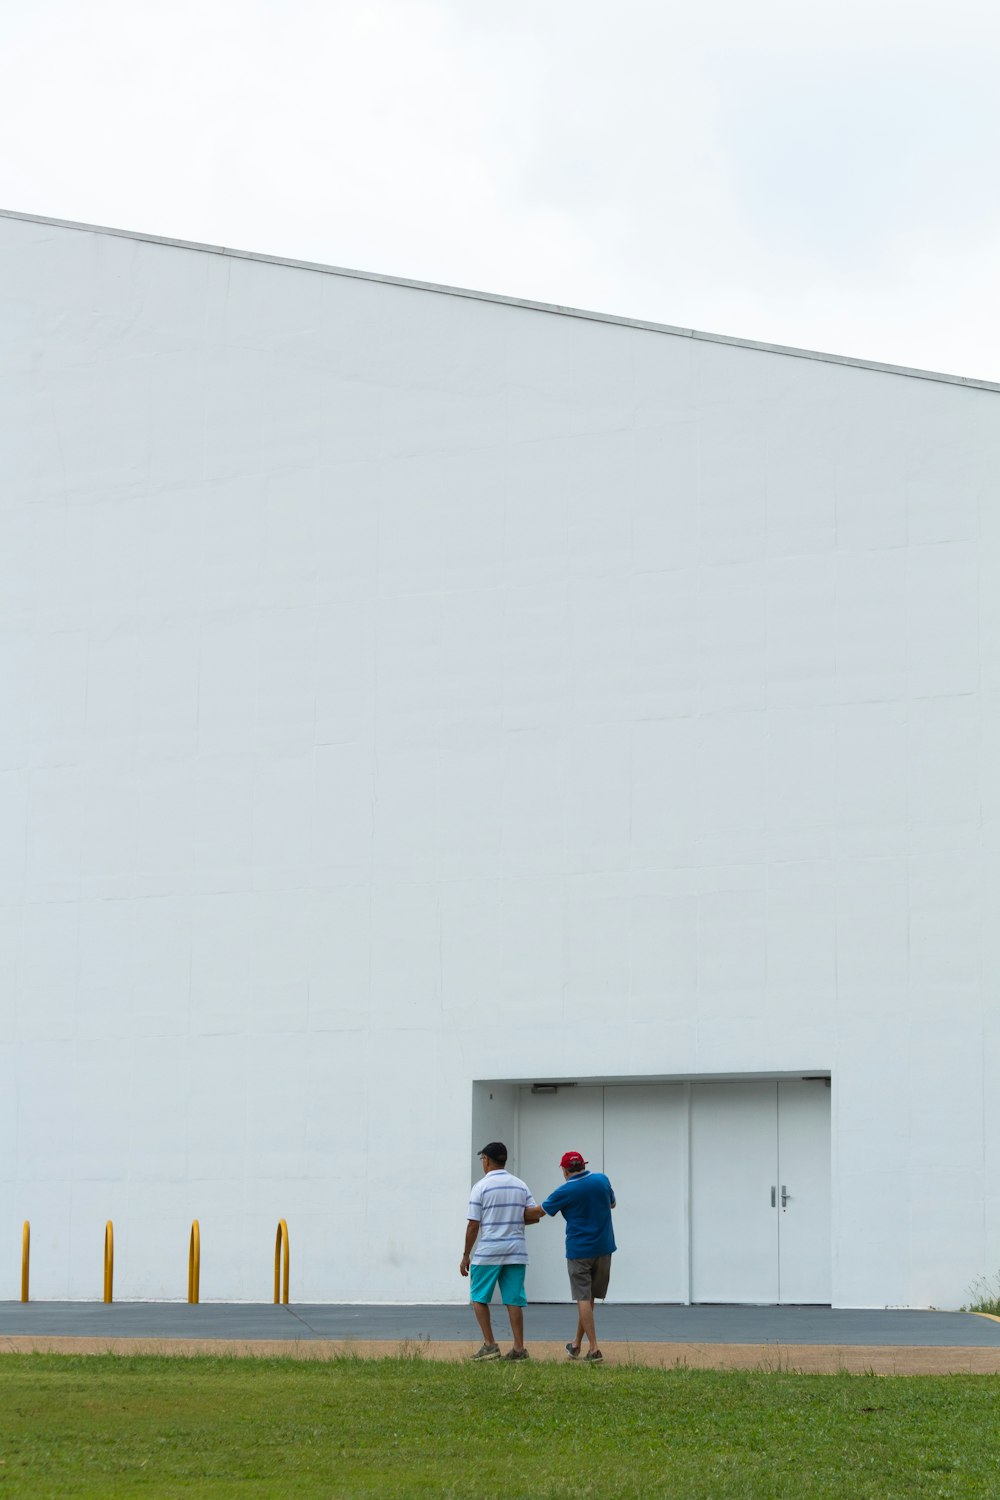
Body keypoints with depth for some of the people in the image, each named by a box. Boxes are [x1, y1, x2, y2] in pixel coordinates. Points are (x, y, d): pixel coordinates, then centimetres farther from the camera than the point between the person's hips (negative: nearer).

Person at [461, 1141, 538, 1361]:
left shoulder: (482, 1186, -7)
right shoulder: (521, 1186, 8)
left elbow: (473, 1225, -7)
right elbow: (534, 1216, 6)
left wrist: (466, 1256, -1)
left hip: (488, 1252, -4)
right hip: (516, 1252, 4)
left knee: (479, 1298, 8)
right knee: (514, 1300, 5)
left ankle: (489, 1345, 0)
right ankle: (519, 1348, 0)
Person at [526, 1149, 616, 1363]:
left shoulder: (565, 1191, -9)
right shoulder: (602, 1180, 1)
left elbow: (537, 1213, 1)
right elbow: (612, 1204, 19)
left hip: (579, 1251, -4)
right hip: (603, 1248, 4)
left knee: (583, 1299, -1)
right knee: (589, 1297, 13)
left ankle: (594, 1349, -9)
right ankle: (576, 1345, 21)